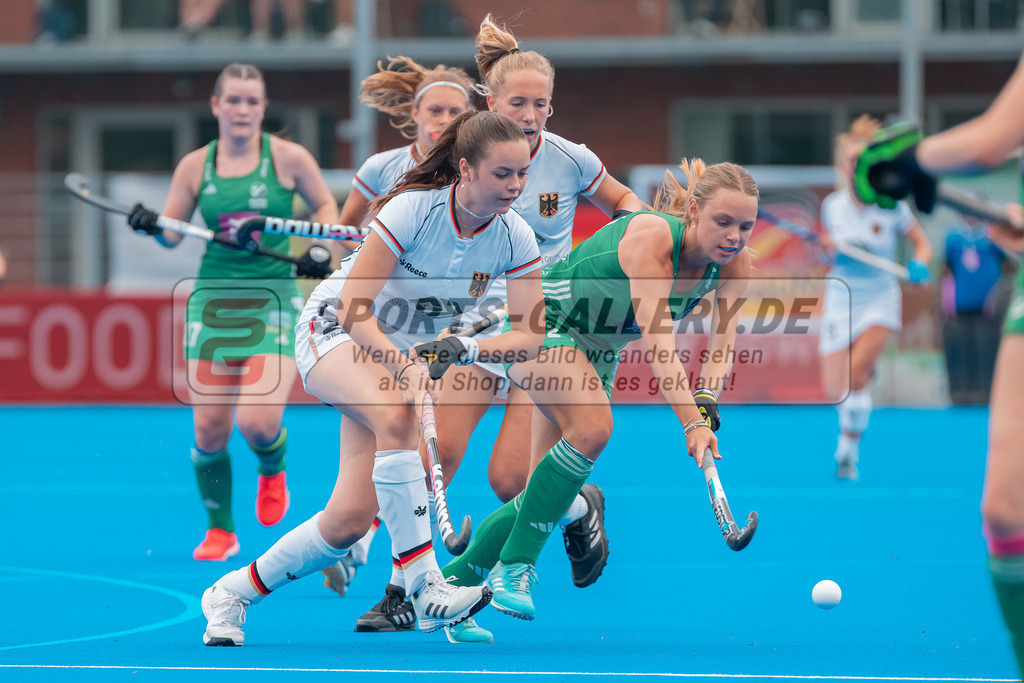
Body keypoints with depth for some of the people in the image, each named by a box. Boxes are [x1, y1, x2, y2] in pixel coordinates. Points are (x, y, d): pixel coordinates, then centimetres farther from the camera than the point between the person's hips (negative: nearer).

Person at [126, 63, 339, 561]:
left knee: (257, 421, -18)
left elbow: (324, 205, 12)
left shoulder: (289, 158, -2)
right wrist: (151, 226, -13)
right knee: (208, 429, -3)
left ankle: (272, 471, 19)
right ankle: (220, 532, 17)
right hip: (214, 300, 2)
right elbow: (172, 233, 9)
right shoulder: (195, 166, 3)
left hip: (274, 301, -2)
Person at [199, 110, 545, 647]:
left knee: (351, 518, -10)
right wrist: (403, 366, -41)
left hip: (408, 354, 5)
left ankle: (233, 592, 12)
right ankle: (424, 587, -38)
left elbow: (529, 336, -14)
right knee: (396, 414, -39)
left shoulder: (515, 238, -14)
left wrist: (462, 349, -32)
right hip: (334, 331, -5)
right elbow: (353, 309, -26)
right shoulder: (414, 208, -26)